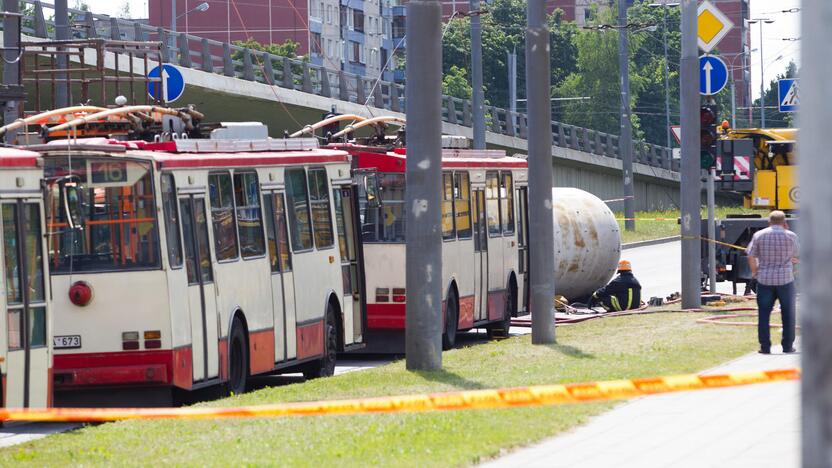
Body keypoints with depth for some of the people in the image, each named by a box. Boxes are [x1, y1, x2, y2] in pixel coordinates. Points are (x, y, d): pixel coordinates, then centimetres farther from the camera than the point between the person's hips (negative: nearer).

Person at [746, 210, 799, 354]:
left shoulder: (759, 235, 0)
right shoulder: (790, 236, -2)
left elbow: (751, 256, -1)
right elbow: (796, 255, 11)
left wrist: (754, 271, 14)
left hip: (764, 279, 1)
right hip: (785, 278, -1)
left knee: (764, 313, 5)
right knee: (788, 314, 8)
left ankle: (765, 346, 2)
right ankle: (787, 346, 8)